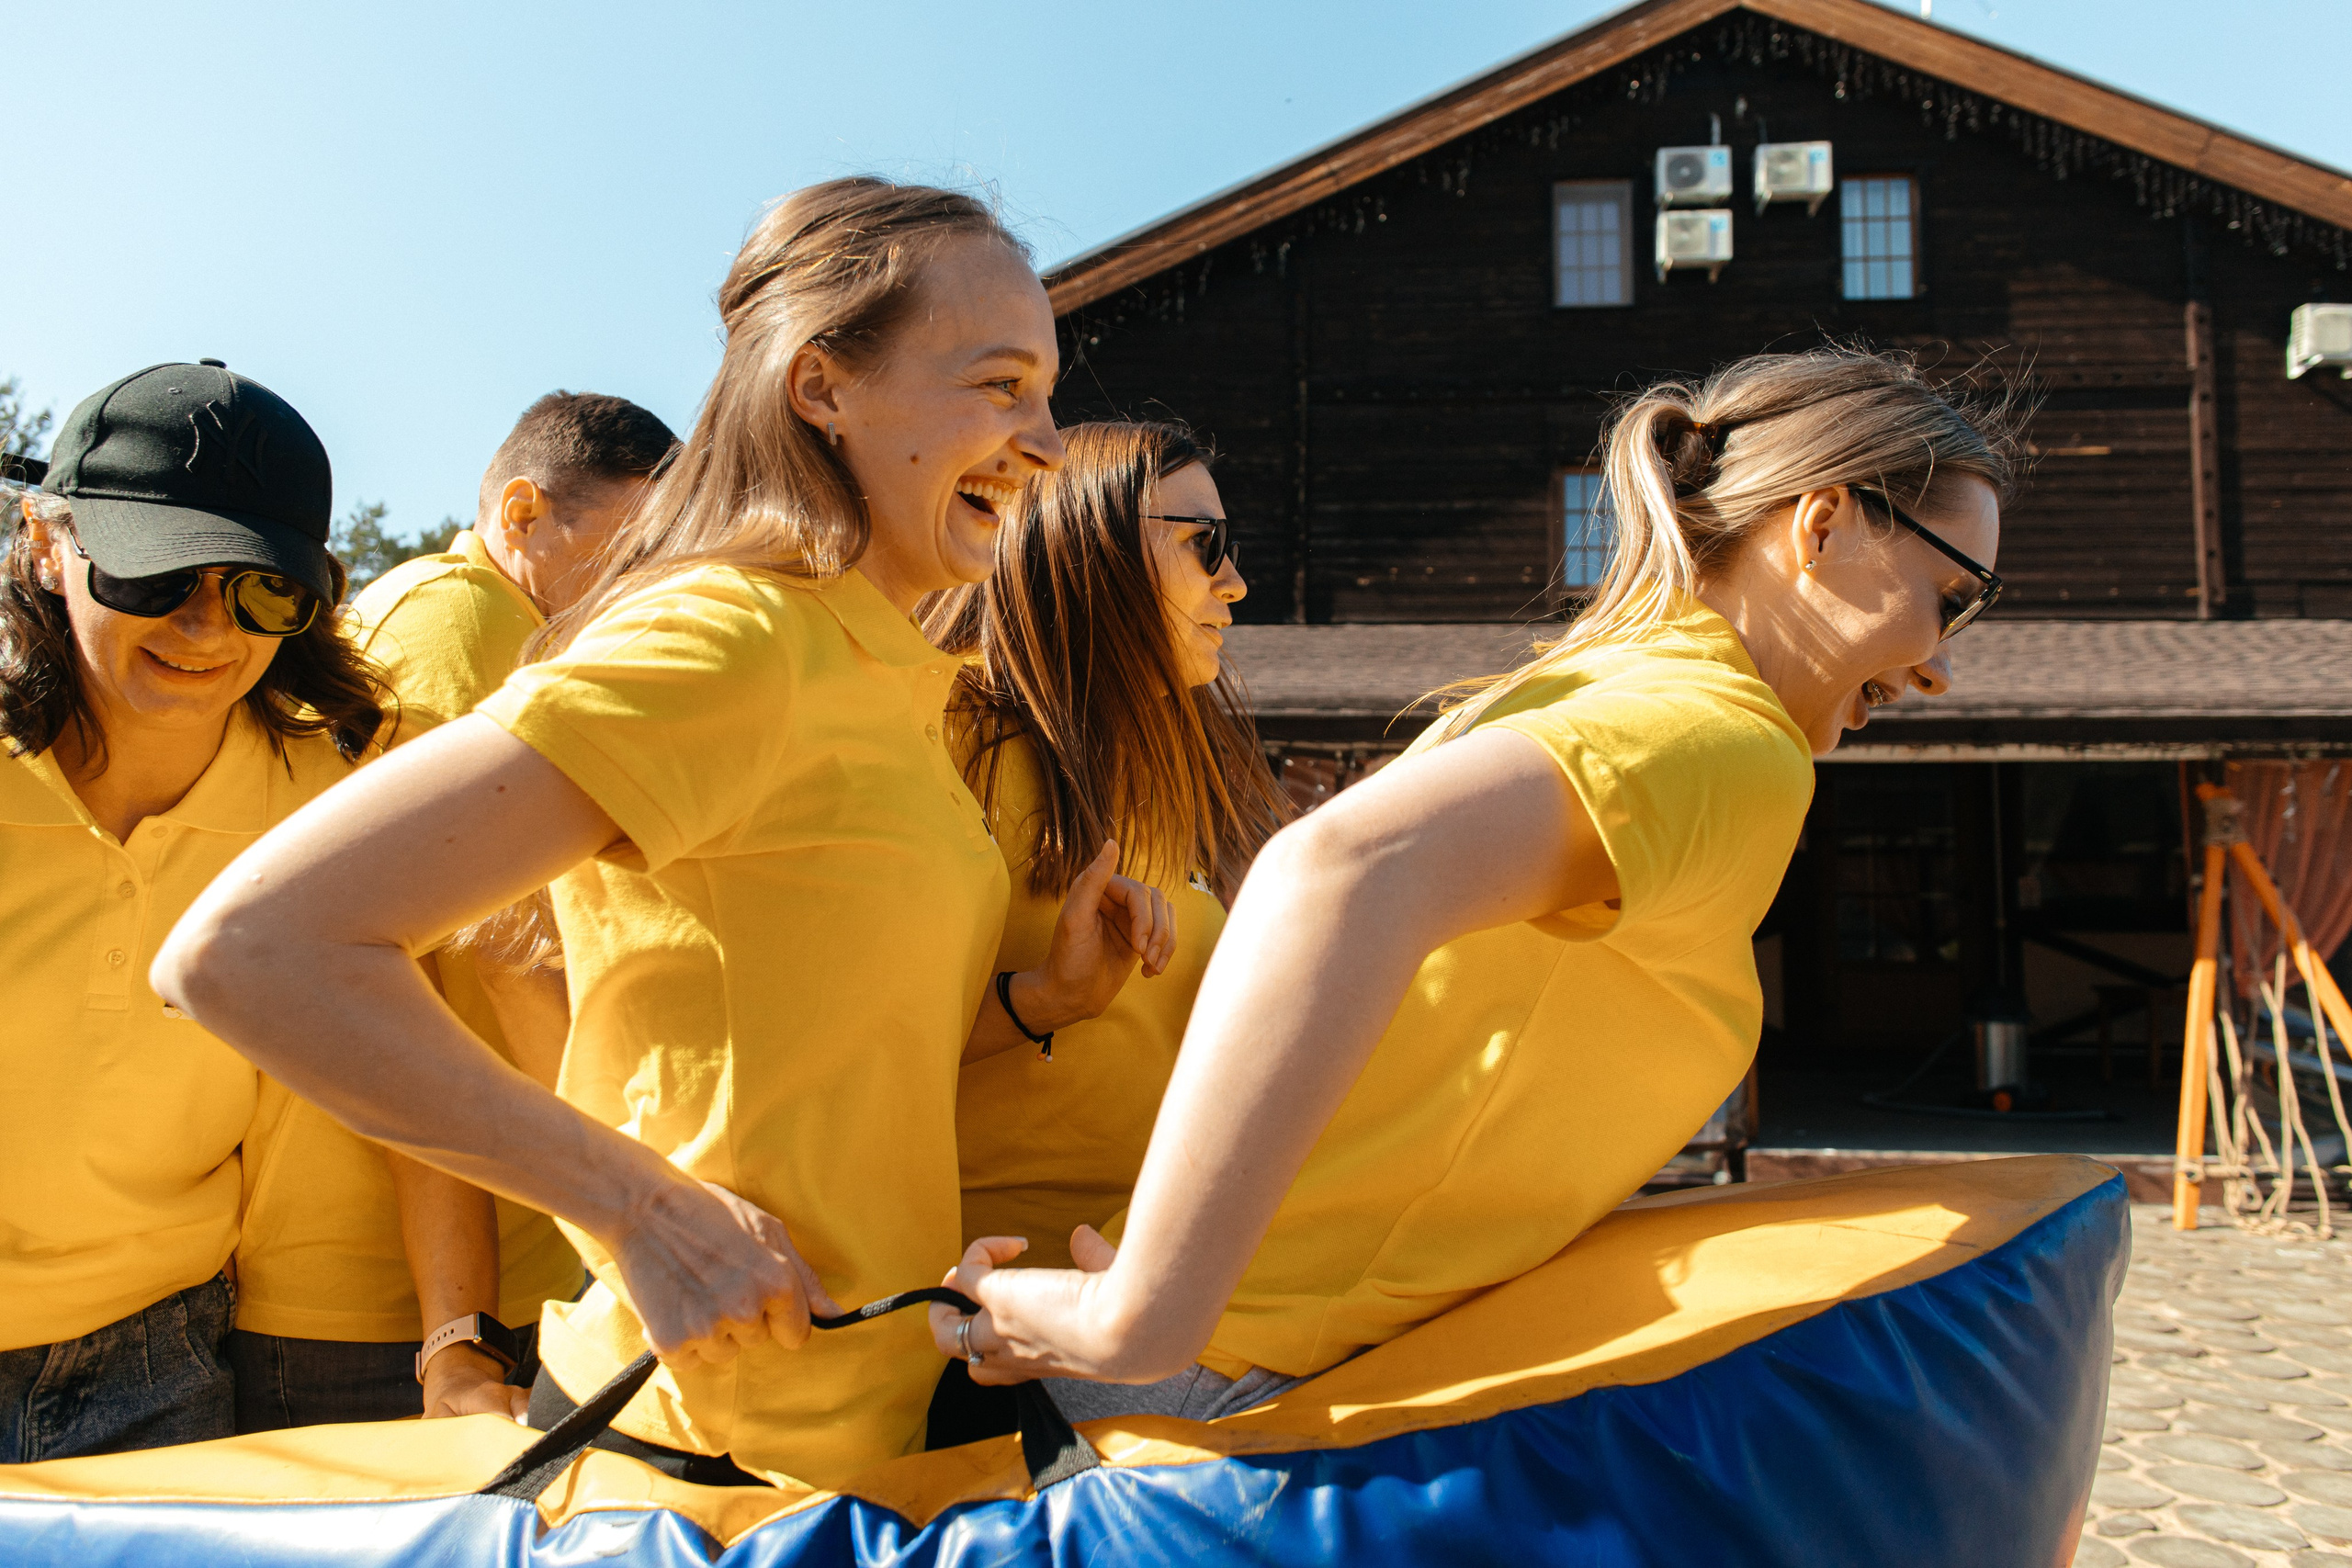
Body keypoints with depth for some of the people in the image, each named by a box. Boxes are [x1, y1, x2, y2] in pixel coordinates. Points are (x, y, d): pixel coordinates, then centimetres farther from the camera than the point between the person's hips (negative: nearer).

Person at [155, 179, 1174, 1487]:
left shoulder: (878, 675, 9)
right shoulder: (726, 640, -19)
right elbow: (252, 946, -26)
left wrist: (1046, 997, -2)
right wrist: (646, 1206, -22)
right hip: (713, 1458, -9)